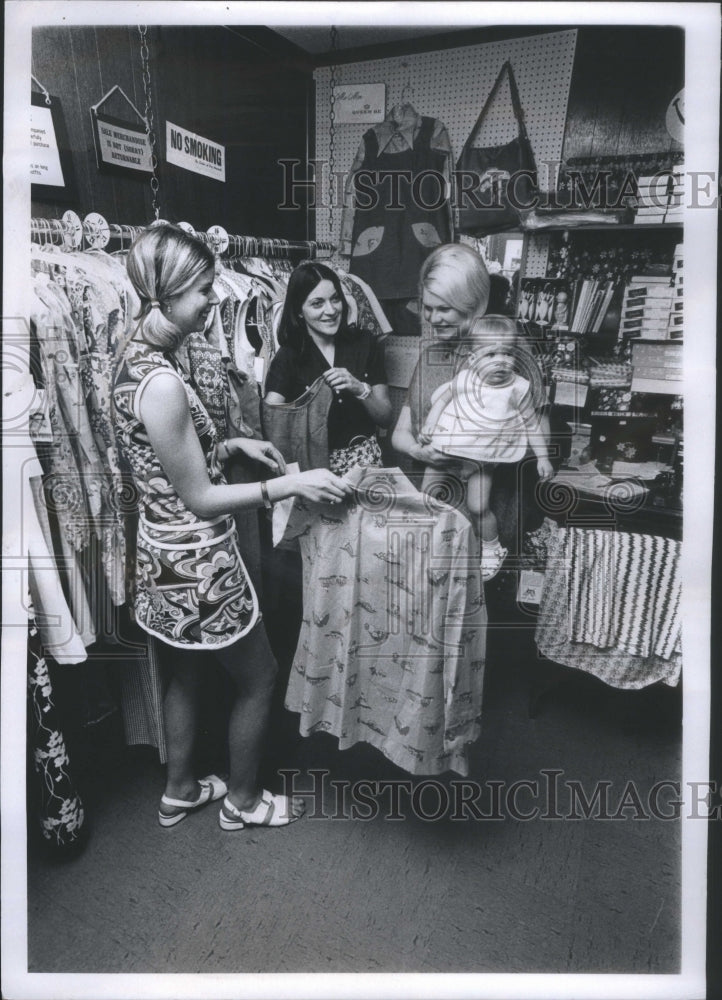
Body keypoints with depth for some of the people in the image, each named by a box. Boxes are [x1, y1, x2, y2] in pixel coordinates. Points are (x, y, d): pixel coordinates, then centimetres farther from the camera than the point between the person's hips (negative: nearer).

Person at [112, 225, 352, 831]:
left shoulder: (140, 354, 2)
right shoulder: (161, 382, -28)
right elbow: (199, 498, -22)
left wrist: (232, 445, 9)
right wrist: (290, 485, -19)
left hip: (168, 555, 9)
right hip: (196, 564, -9)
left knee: (187, 674, 25)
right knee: (258, 678, 12)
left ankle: (180, 791, 46)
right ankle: (243, 800, 35)